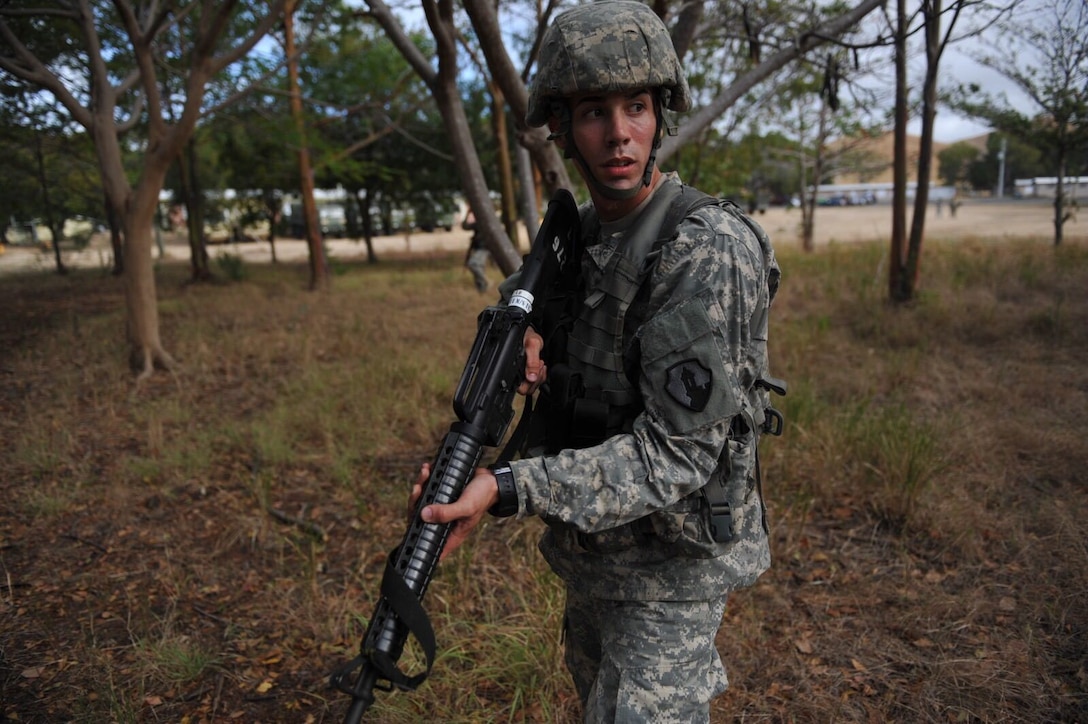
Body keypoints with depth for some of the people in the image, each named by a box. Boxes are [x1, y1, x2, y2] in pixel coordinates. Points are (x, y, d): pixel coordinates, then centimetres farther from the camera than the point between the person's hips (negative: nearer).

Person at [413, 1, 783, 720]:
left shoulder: (709, 250, -25)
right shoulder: (572, 236, 1)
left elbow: (677, 451, -28)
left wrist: (507, 489, -35)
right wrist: (522, 359, -13)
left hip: (670, 559, -8)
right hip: (589, 544, 8)